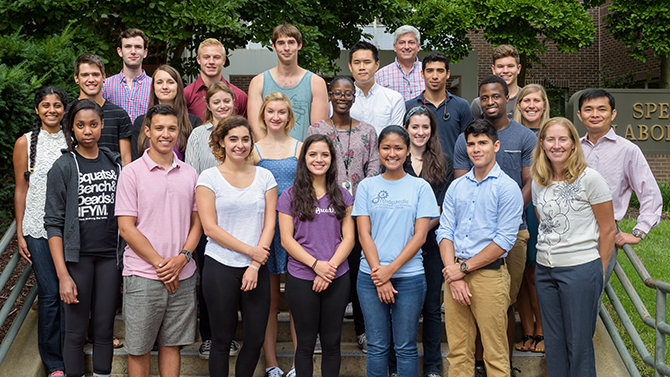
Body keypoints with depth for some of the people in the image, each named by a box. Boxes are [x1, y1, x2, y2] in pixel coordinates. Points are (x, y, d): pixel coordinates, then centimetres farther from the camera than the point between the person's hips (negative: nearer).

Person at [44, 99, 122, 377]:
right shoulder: (63, 167, -4)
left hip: (110, 255, 3)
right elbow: (54, 223, -6)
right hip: (77, 256, -3)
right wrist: (63, 275, -13)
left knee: (105, 328, 8)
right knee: (76, 330, 2)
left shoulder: (114, 162, 7)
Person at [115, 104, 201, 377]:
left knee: (172, 344, 11)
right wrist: (160, 263, -12)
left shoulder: (189, 174, 9)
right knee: (139, 348, 4)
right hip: (143, 276, -3)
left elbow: (196, 222, 11)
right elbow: (126, 228, -8)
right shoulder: (132, 173, -4)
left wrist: (182, 258, -6)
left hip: (182, 275, 3)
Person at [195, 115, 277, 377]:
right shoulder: (209, 177, 0)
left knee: (255, 340, 5)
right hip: (220, 267, -3)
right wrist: (250, 250, -11)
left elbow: (269, 224, 3)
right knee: (222, 340, 6)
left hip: (257, 269, 3)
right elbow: (210, 228, -7)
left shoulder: (264, 177, 8)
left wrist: (255, 266, -7)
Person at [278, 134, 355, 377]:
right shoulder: (290, 196, 1)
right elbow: (286, 240, -4)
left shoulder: (342, 196, 8)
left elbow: (348, 238, 3)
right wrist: (316, 264, -16)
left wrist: (330, 267, -11)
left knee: (332, 342, 9)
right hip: (301, 278, -2)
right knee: (306, 343, 6)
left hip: (337, 278, 2)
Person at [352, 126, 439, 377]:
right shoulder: (367, 186, 7)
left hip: (409, 276, -1)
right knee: (377, 346, 6)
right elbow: (364, 234, 2)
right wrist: (378, 273, -9)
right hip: (371, 276, 1)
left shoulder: (420, 187, 4)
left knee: (406, 347, 4)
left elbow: (420, 235, -2)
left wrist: (391, 269, -11)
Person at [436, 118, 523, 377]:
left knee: (495, 355, 0)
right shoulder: (456, 187, 14)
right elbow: (445, 232, 8)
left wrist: (464, 268, -10)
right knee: (458, 352, 8)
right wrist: (453, 276, -6)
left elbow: (504, 240, -10)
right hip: (455, 273, 5)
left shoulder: (507, 188, -3)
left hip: (488, 275, -5)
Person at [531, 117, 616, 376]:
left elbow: (608, 229, -4)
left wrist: (598, 271, -2)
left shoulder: (589, 178, -8)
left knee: (579, 344, 2)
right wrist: (548, 257, 11)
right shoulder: (539, 182, 9)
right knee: (553, 343, 12)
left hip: (581, 269, -5)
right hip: (545, 270, 6)